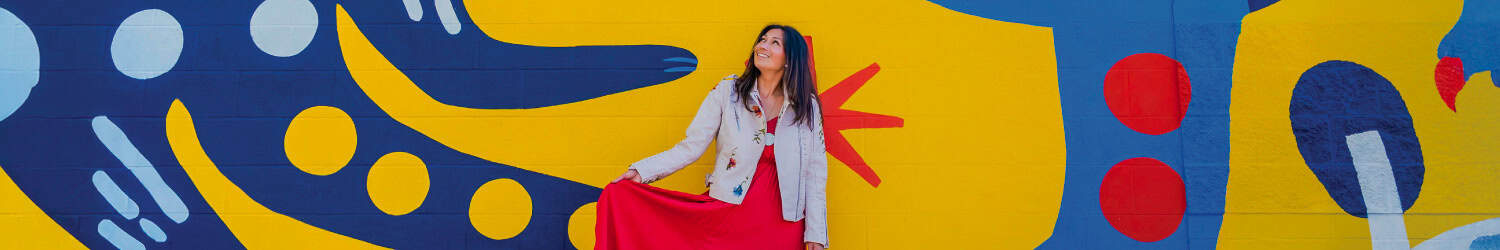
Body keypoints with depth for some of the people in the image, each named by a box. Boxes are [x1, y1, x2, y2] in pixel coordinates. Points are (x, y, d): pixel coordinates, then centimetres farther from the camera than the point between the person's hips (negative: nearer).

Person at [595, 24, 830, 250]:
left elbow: (815, 172, 4)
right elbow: (692, 146, -4)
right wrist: (642, 171, -15)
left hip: (783, 223, 1)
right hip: (729, 215, -1)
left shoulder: (807, 106, 3)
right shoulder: (728, 92, -1)